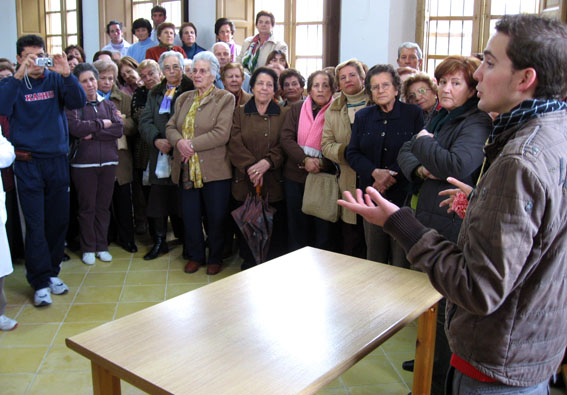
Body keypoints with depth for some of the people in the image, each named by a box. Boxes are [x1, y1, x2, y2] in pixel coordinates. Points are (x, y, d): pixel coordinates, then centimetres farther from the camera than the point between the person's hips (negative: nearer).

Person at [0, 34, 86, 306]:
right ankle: (40, 282, 6)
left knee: (58, 220, 8)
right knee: (35, 225, -2)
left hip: (57, 160, 2)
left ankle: (52, 272, 24)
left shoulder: (55, 80, 5)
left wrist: (67, 74, -24)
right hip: (27, 163, -2)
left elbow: (78, 102, -10)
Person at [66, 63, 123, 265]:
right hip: (83, 163, -3)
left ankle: (102, 246, 18)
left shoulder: (108, 104, 12)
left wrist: (92, 133, -11)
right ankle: (88, 248, 14)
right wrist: (103, 124, -6)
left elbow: (119, 129, -2)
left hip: (108, 161, 3)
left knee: (104, 206, 7)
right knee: (87, 207, 3)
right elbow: (75, 127, -17)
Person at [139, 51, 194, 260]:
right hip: (160, 156, 4)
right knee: (158, 199, 5)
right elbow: (144, 121, 8)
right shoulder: (154, 93, 16)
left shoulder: (191, 91, 0)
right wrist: (156, 140, -9)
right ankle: (159, 241, 17)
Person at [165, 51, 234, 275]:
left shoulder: (225, 99, -3)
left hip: (214, 169, -5)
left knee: (215, 217, 6)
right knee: (190, 216, 12)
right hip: (186, 169, 5)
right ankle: (195, 256, 29)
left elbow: (222, 134, -15)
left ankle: (215, 258, 24)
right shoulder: (184, 99, 15)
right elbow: (171, 127, 9)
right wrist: (179, 142, -13)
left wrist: (192, 145, -17)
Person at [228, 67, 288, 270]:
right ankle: (248, 263, 21)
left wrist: (267, 162, -18)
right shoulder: (240, 112, 9)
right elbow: (235, 145, -1)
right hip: (244, 182, 1)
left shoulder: (283, 114, 8)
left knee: (275, 227, 0)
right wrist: (250, 167, -15)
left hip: (273, 182, -1)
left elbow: (284, 146, -2)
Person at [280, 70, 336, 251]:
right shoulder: (296, 109, 9)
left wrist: (321, 163, -18)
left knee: (323, 226, 0)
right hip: (295, 175, 3)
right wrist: (305, 160, -15)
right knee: (297, 224, 9)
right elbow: (286, 138, -1)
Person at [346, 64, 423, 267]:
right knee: (374, 259, 9)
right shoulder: (362, 116, 12)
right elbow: (352, 153, 5)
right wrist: (375, 172, -12)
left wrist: (391, 176, -14)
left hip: (404, 196, -3)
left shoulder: (414, 113, 1)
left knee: (402, 261, -1)